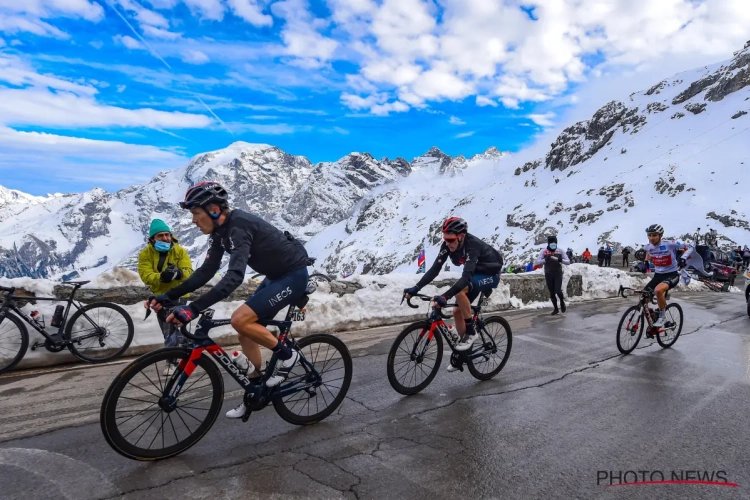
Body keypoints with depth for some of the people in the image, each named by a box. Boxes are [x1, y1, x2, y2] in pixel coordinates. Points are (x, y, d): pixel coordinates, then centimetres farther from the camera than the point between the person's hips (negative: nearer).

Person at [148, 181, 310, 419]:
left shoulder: (239, 226, -27)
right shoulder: (220, 230, 2)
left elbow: (234, 276, -40)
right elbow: (206, 271, 4)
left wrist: (193, 309, -45)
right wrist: (169, 295, -3)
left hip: (293, 275, -10)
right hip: (276, 276, 10)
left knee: (241, 320, -19)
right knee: (246, 328, 9)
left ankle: (286, 355, 1)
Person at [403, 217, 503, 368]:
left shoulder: (472, 245, -37)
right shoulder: (448, 245, -18)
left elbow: (466, 276, -47)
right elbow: (435, 269, -20)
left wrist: (445, 297, -58)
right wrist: (416, 288, -30)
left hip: (490, 274, -7)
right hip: (475, 274, 7)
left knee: (459, 291, -32)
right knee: (457, 312, 2)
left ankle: (471, 332, -14)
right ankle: (464, 352, 19)